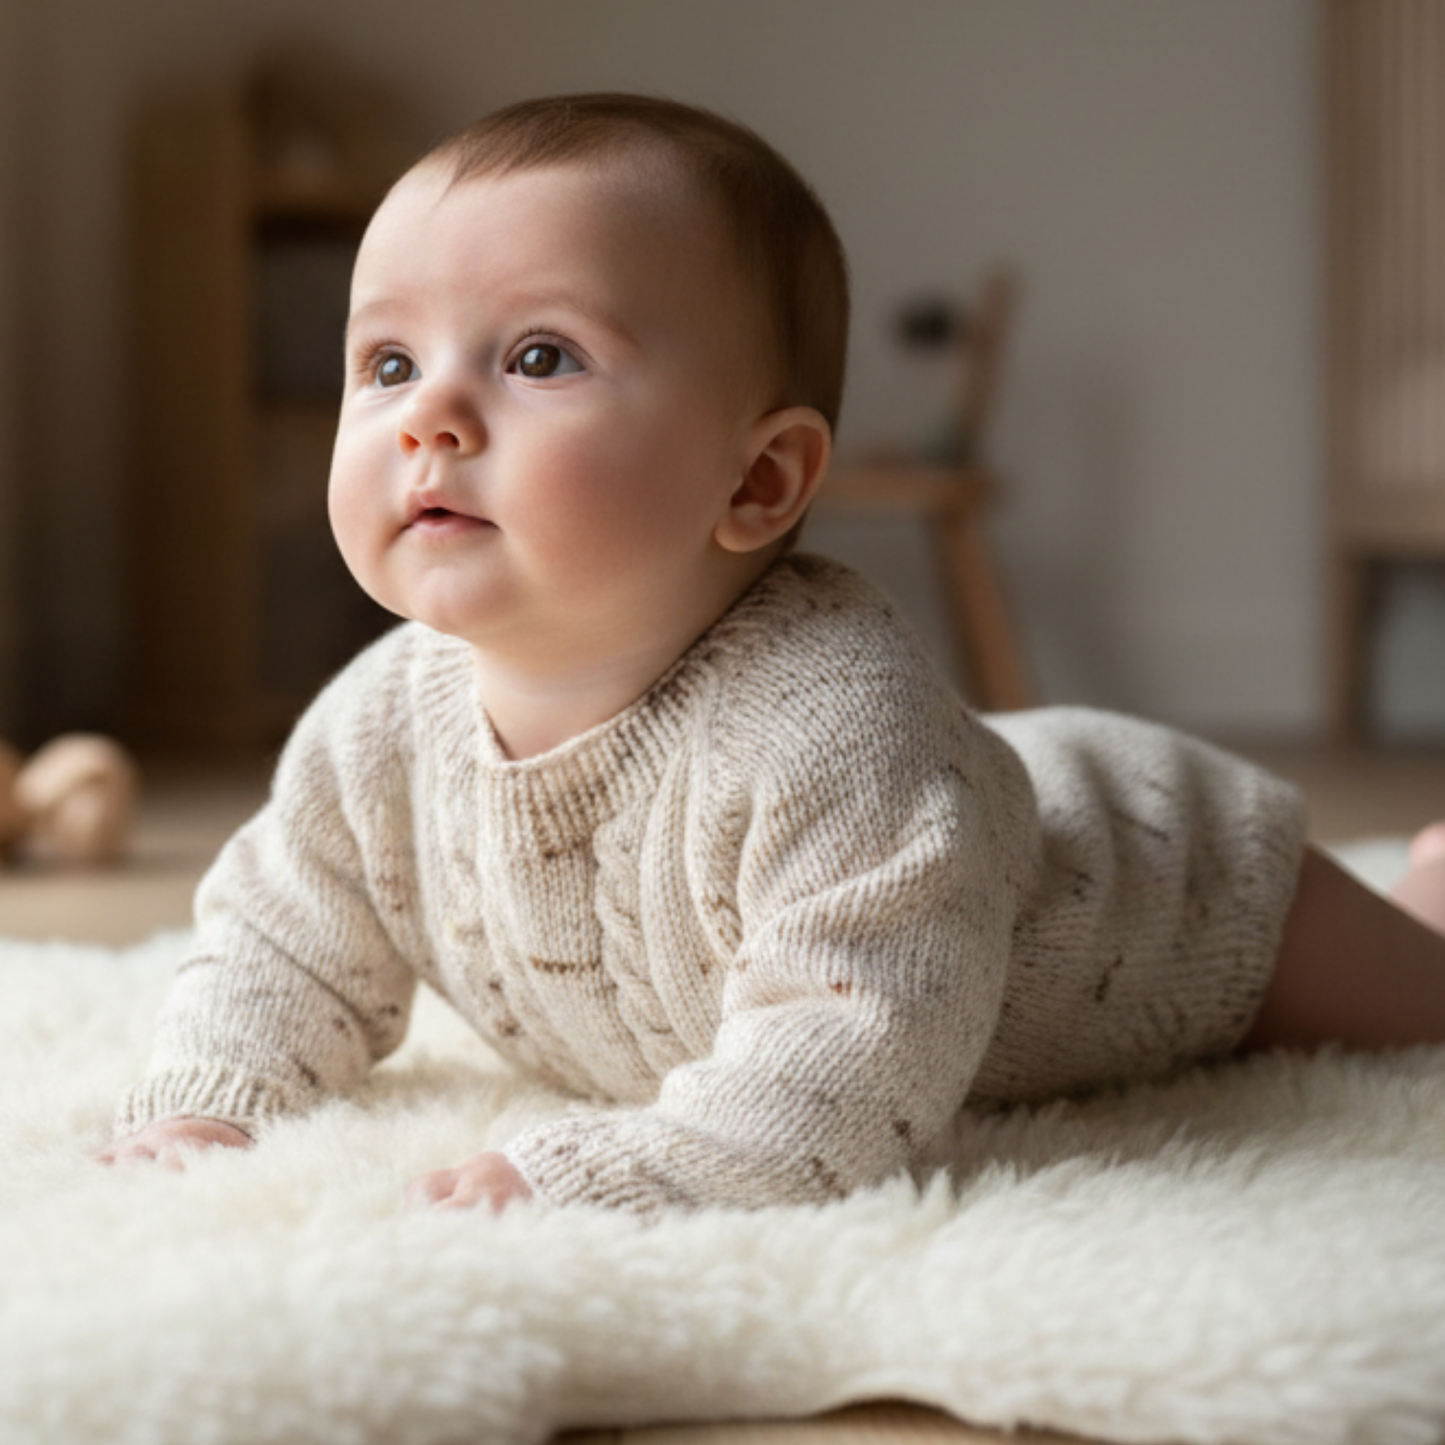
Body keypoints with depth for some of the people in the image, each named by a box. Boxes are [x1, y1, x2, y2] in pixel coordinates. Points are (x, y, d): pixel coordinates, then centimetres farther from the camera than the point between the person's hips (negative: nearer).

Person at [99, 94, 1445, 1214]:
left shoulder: (827, 721, -47)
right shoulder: (382, 729, -25)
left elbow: (861, 1061, -50)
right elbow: (284, 946, -9)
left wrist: (594, 1174, -55)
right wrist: (198, 1103, -26)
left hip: (1155, 882, -6)